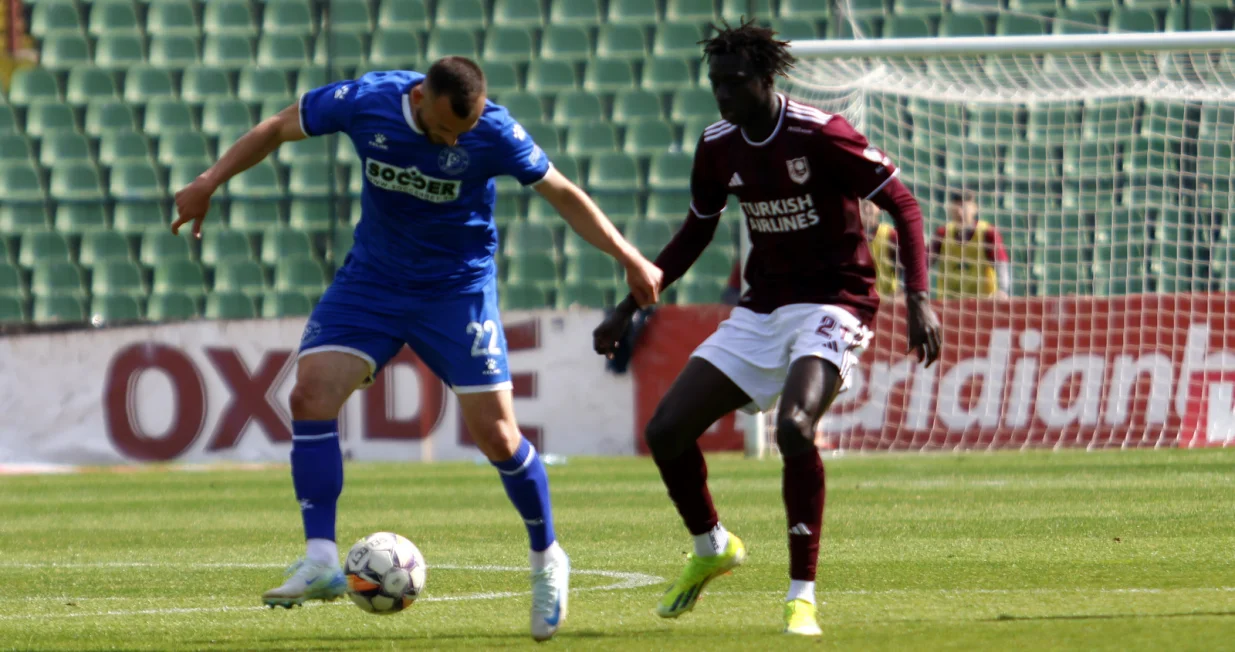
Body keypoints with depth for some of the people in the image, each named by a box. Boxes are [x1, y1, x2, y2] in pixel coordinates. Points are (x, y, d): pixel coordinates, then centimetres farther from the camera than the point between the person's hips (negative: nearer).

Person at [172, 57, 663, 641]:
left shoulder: (493, 133, -20)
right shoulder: (365, 102, -16)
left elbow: (562, 193, -6)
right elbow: (278, 129, 1)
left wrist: (629, 258, -9)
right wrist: (209, 183, -4)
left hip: (458, 287, -2)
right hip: (372, 279, 2)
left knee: (496, 434, -7)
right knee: (310, 395, -16)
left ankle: (547, 560, 17)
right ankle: (320, 562, -14)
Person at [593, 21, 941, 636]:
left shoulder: (819, 135, -16)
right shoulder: (718, 147, 3)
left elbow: (903, 205, -11)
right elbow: (695, 233, 19)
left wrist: (918, 299, -21)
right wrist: (629, 306, 17)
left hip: (831, 305, -7)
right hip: (760, 310, 7)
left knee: (794, 425, -33)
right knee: (665, 431, -2)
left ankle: (802, 598, -23)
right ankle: (711, 549, 27)